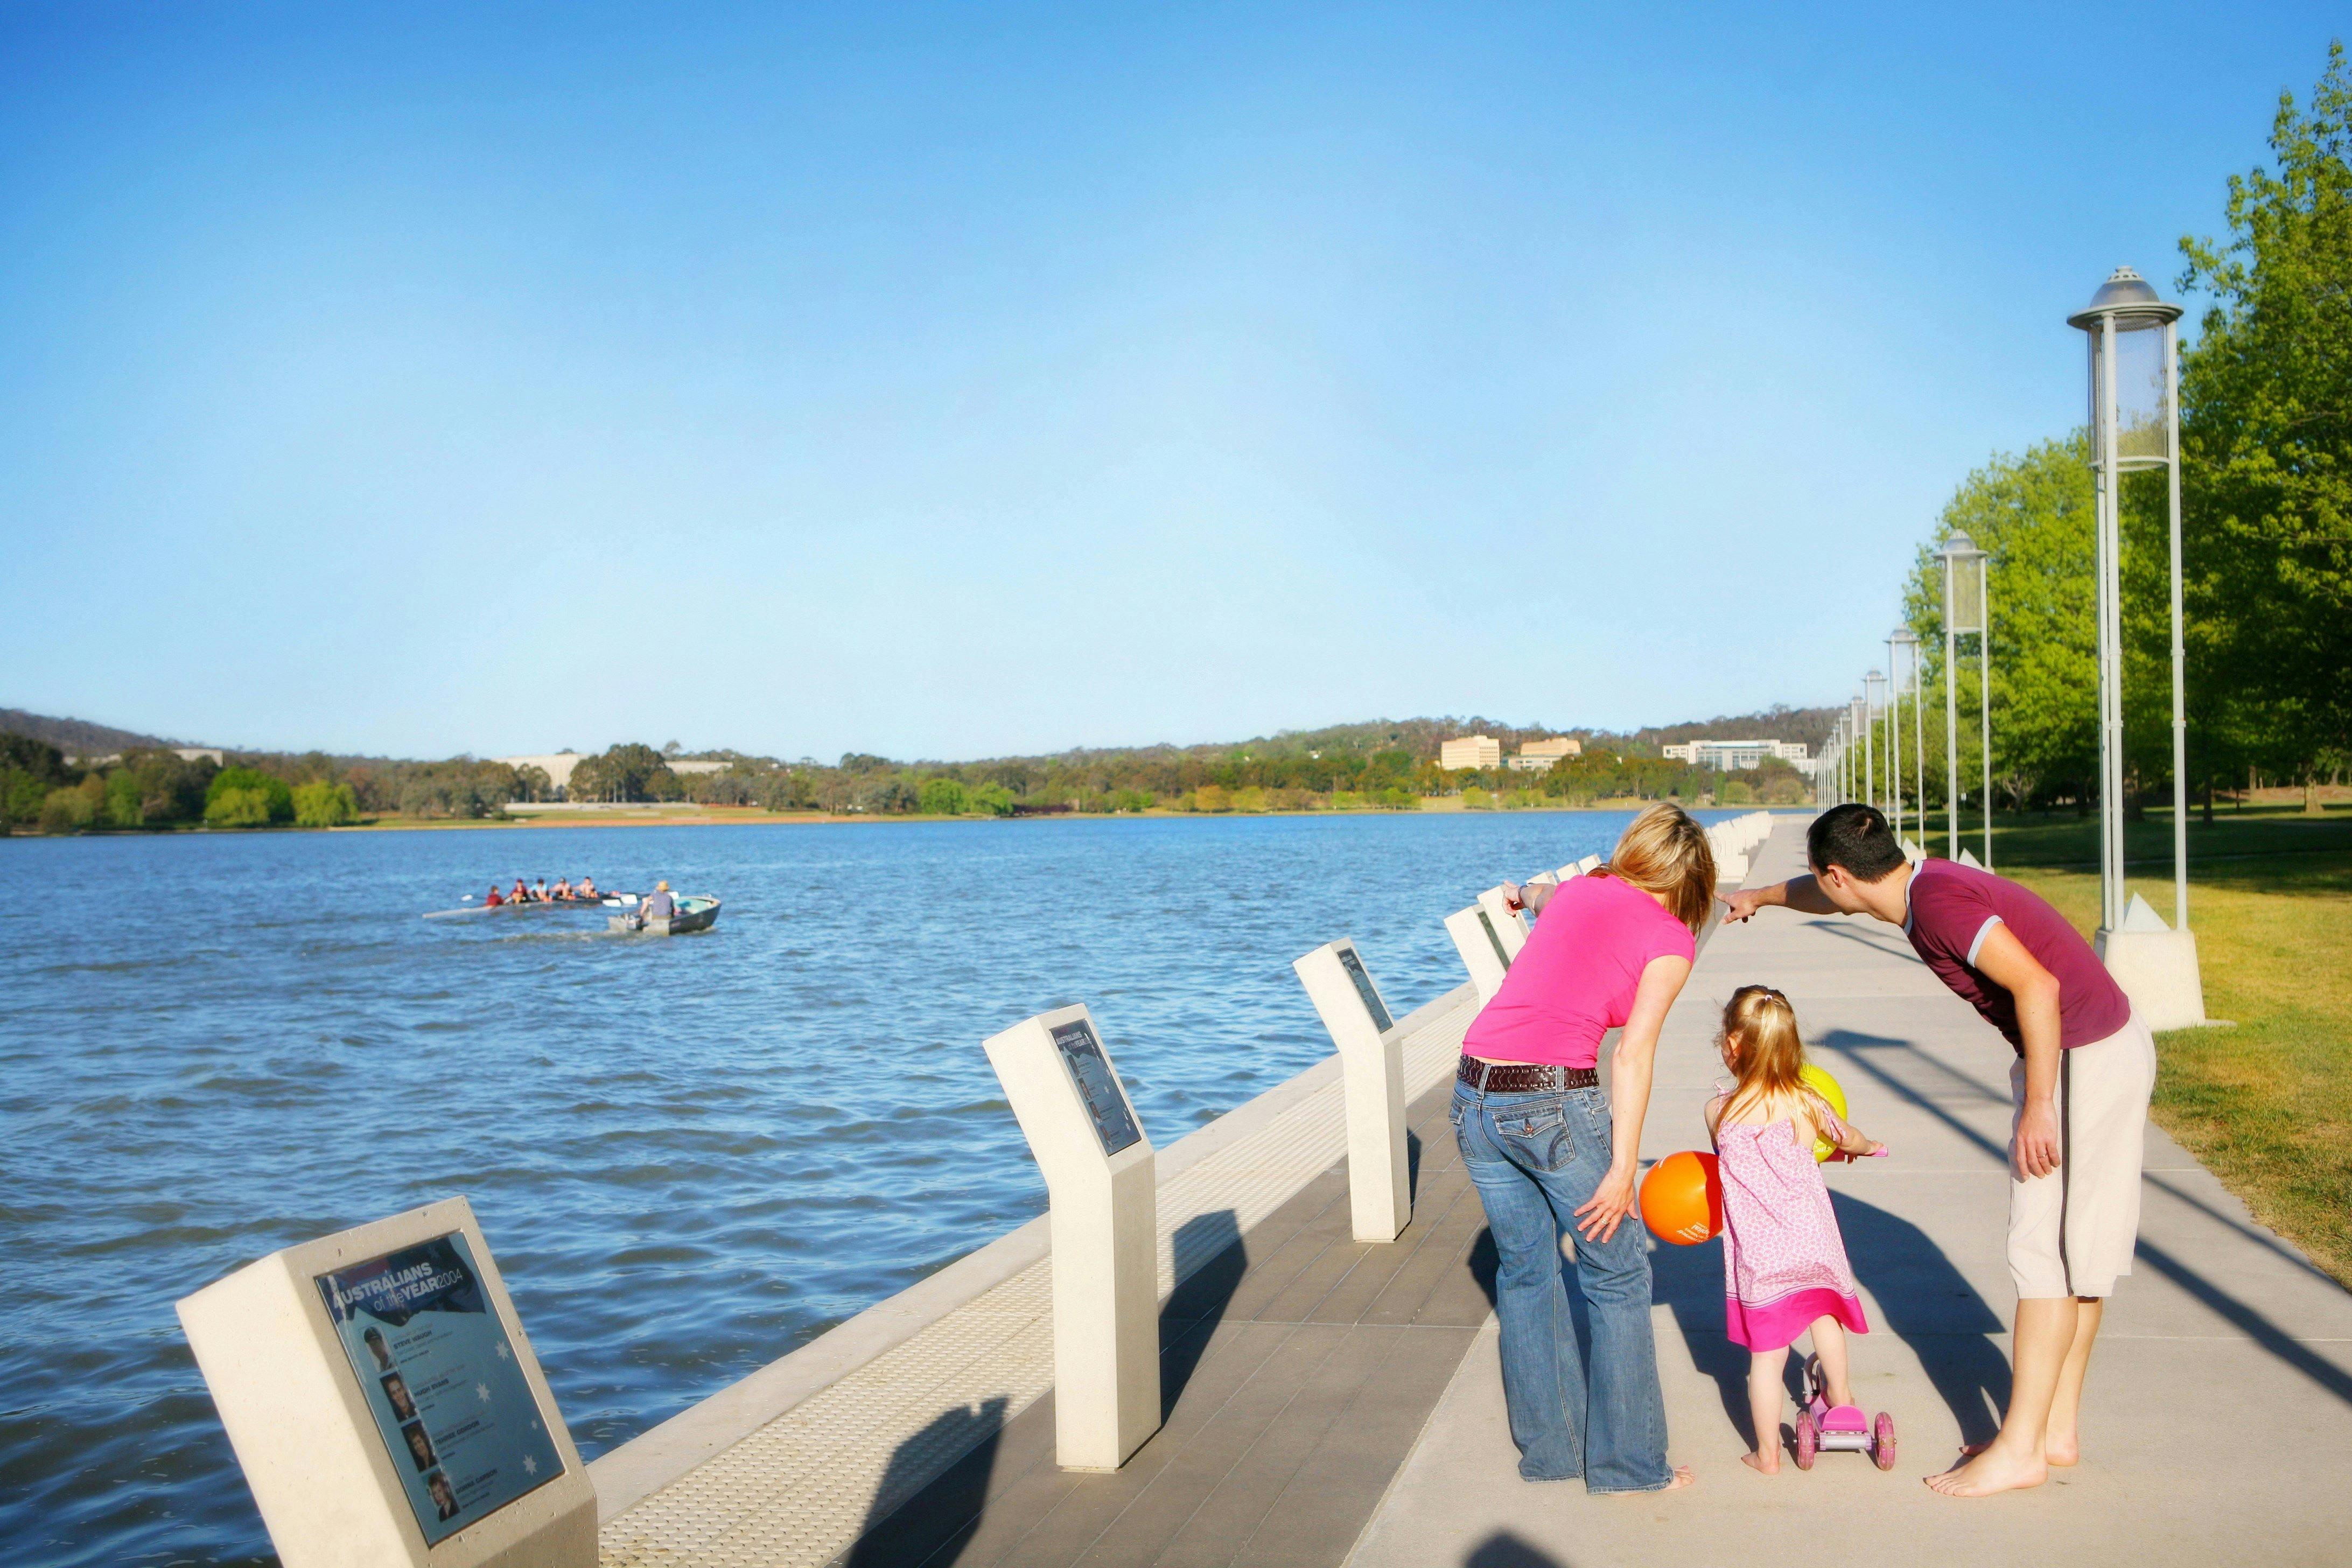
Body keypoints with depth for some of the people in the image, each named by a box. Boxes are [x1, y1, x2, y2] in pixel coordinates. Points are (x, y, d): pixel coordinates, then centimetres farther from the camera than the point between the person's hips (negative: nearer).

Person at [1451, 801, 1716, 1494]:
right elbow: (1632, 1056, -10)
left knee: (1524, 1271, 19)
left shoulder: (1578, 890, 15)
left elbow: (1540, 895, 41)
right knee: (1617, 1276, 11)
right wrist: (1622, 1169, -12)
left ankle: (1547, 1449, 29)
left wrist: (1524, 892, 65)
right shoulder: (1670, 938, 0)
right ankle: (1627, 1462, 19)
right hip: (1554, 1102, -6)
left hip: (1474, 1093, 6)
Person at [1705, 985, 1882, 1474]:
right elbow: (1851, 1141, 17)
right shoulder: (1808, 1105, -3)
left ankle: (1768, 1453, 16)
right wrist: (1863, 1146, 43)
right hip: (1814, 1240, 2)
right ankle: (1839, 1391, 50)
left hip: (1758, 1255, -2)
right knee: (1822, 1307, 32)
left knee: (1766, 1354, 7)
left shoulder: (1718, 1112, -8)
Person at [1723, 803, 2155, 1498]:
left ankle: (2020, 1449, 0)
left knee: (2046, 1252, -6)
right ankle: (2058, 1428, 21)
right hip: (2109, 1050, 10)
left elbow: (2038, 986, -28)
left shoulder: (1938, 902, -21)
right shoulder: (1923, 883, 8)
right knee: (2076, 1249, 13)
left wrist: (2038, 1106, -25)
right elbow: (1825, 898, 28)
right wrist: (1760, 896, 44)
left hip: (2086, 1062, -10)